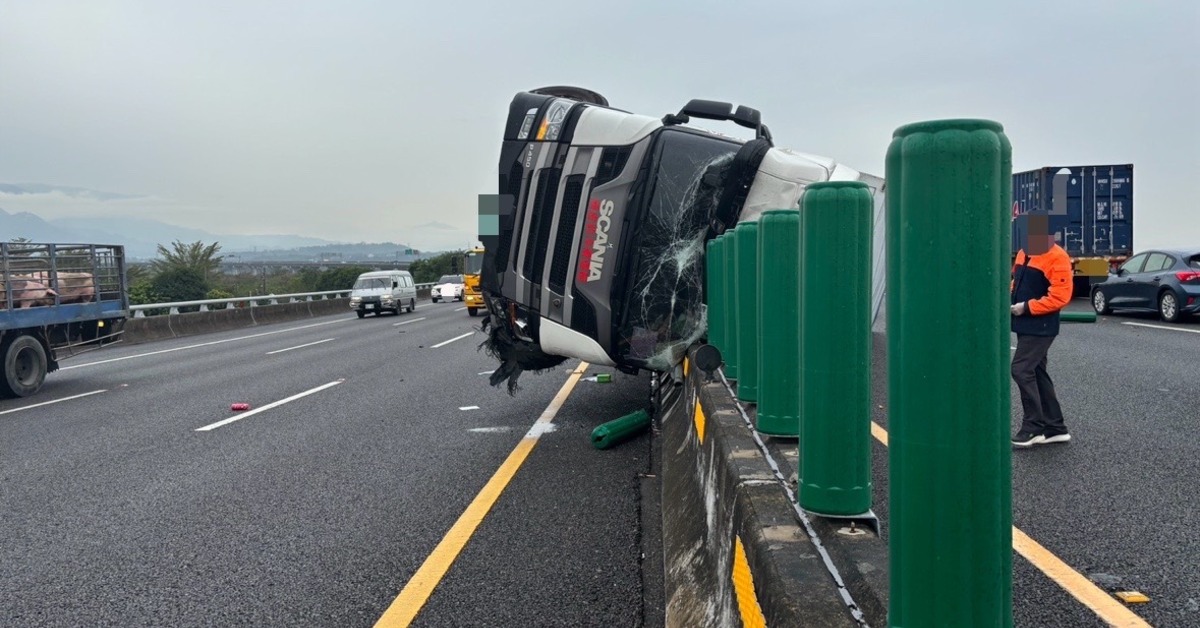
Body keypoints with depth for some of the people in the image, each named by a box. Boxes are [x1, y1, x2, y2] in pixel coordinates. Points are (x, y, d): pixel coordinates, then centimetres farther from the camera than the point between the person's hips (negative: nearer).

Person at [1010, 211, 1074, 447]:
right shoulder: (1023, 253, 13)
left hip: (1041, 327, -9)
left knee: (1021, 370, -12)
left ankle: (1034, 428, -3)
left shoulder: (1057, 258, -15)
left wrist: (1027, 307, -21)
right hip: (1025, 325, 9)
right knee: (1037, 373, 12)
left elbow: (1060, 296, -21)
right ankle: (1055, 427, 20)